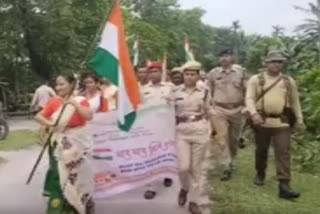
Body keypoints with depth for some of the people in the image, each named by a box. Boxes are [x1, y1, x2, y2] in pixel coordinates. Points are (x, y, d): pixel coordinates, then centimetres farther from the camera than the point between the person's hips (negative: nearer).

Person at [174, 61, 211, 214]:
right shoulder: (175, 92, 3)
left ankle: (194, 201, 19)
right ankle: (184, 188, 26)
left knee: (196, 168, 5)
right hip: (182, 132, 0)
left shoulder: (204, 92, 2)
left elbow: (207, 113, 12)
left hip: (200, 131, 0)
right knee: (183, 167, -8)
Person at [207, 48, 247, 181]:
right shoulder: (213, 73, 2)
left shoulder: (241, 71, 3)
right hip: (219, 109, -1)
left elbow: (246, 91, 6)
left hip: (236, 109, 1)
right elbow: (208, 93, 7)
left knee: (234, 138, 12)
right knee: (222, 137, -12)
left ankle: (230, 162, 33)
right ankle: (227, 167, -10)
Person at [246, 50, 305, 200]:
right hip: (262, 121, 0)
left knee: (283, 152, -8)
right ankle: (260, 174, 37)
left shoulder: (289, 81, 9)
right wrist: (254, 113, -25)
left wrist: (299, 120, 14)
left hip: (282, 122, 1)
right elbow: (249, 98, -8)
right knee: (261, 150, 14)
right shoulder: (256, 79, 0)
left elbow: (295, 102, 15)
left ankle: (284, 186, -9)